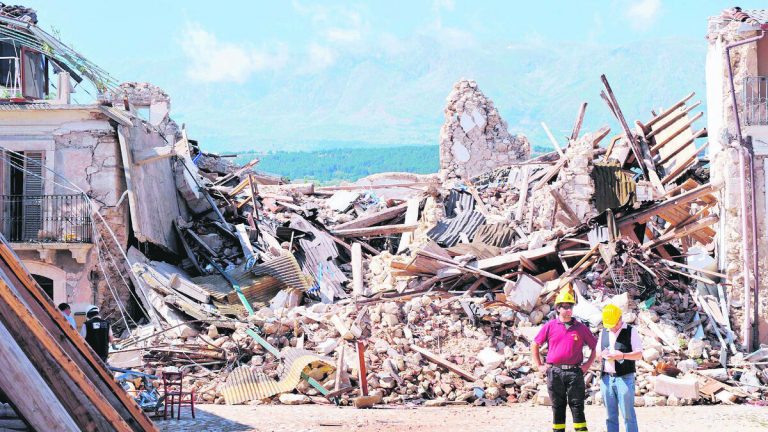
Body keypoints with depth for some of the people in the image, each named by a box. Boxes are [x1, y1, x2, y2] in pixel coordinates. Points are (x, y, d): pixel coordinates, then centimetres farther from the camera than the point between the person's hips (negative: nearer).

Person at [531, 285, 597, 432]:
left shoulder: (580, 328, 4)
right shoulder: (550, 326, 4)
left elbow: (594, 346, 11)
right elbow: (534, 345, 10)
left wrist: (588, 364, 2)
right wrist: (539, 366, 5)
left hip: (574, 372, -1)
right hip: (554, 372, 1)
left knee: (577, 406, 0)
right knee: (558, 407, 9)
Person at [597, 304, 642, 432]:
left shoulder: (631, 331, 0)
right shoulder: (603, 333, 15)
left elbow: (639, 354, -5)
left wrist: (622, 356, -21)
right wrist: (602, 355, -3)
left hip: (625, 378, -4)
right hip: (606, 378, 5)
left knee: (628, 414, -5)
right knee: (611, 415, 7)